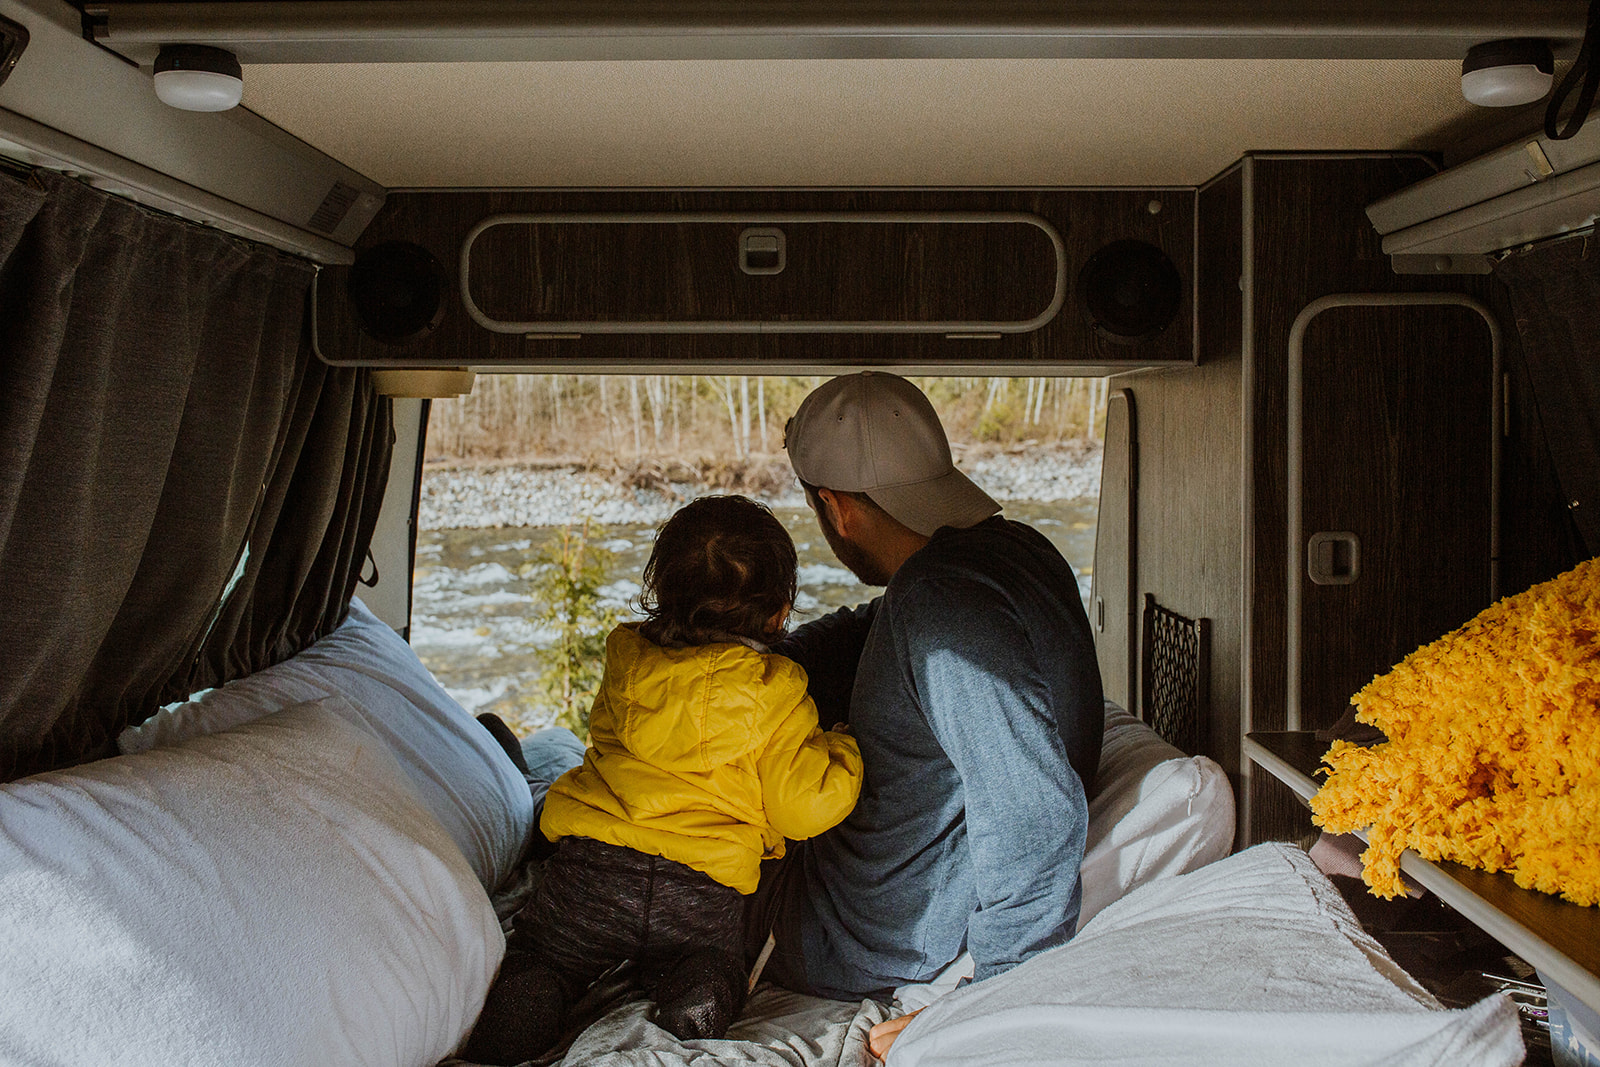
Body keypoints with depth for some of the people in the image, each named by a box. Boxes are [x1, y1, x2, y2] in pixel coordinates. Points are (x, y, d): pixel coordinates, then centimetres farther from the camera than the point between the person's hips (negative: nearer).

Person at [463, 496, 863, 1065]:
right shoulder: (776, 692, -4)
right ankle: (696, 989, -8)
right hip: (704, 894, -1)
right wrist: (842, 750, 12)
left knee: (534, 948, 21)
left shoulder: (627, 656, 8)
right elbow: (804, 807, -6)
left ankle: (526, 992, -11)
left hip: (591, 873, 2)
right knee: (715, 957, 25)